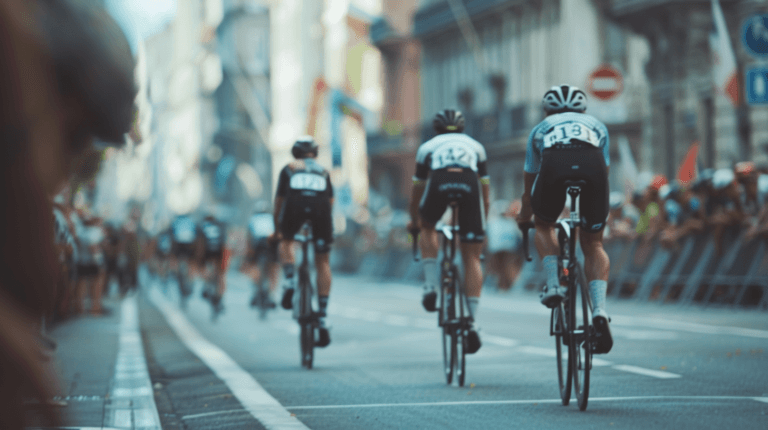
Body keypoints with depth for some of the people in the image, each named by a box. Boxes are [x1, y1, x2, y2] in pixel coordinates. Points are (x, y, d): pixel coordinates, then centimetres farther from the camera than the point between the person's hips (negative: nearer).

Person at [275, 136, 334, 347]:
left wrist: (277, 229, 45)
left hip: (295, 203, -1)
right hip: (320, 205, 1)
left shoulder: (289, 168, 31)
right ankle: (323, 317, 4)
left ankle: (290, 282, 1)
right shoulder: (323, 171, 35)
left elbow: (278, 201, 33)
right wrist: (323, 226, 41)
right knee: (322, 262, 11)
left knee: (286, 242, 28)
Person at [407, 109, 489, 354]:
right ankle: (473, 323, 0)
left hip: (439, 182, -1)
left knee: (428, 227, 32)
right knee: (472, 258, 7)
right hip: (469, 183, 1)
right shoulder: (475, 146, 38)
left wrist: (414, 221, 60)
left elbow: (416, 192, 44)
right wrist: (481, 223, 55)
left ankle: (431, 287, 16)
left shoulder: (428, 146, 36)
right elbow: (485, 194, 42)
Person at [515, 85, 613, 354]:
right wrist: (597, 214, 61)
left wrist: (524, 216, 62)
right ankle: (599, 310, -5)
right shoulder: (596, 125, 41)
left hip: (554, 163, -1)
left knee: (544, 225, 29)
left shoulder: (541, 128, 39)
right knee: (593, 244, 15)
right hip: (592, 165, 1)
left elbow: (530, 181, 46)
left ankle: (553, 284, 9)